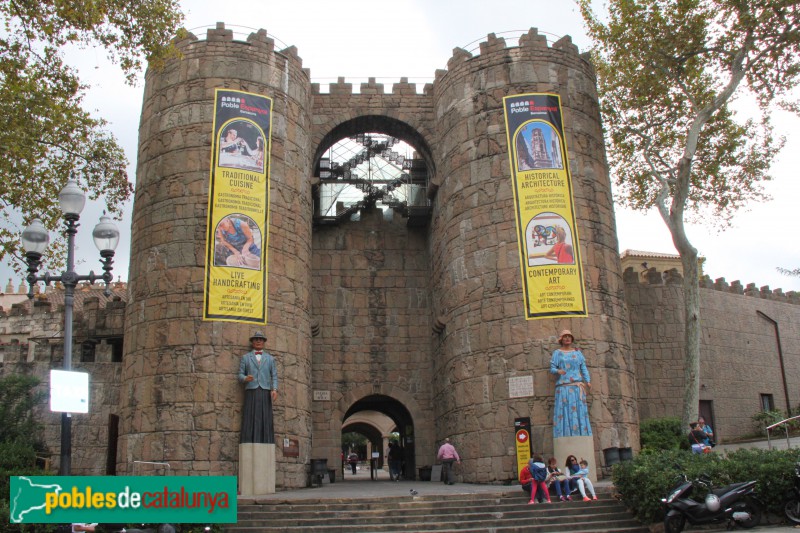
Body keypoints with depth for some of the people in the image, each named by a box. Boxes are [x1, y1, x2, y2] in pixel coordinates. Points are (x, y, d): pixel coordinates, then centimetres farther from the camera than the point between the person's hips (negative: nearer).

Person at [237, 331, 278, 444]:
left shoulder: (270, 358, 14)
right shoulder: (245, 357, 12)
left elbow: (274, 376, 9)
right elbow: (240, 375, 8)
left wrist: (274, 390, -9)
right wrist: (245, 378, -17)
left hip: (265, 393, 1)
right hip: (251, 393, -1)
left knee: (265, 421, -6)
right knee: (250, 421, -8)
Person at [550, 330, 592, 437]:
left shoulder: (577, 353, 15)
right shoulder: (557, 353, 9)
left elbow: (584, 369, 9)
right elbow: (552, 369, 3)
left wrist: (588, 382, -6)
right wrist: (558, 371, -20)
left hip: (577, 386, 2)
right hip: (563, 386, -2)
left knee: (579, 411, -5)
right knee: (564, 411, -10)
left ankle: (581, 436, -4)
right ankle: (565, 437, -13)